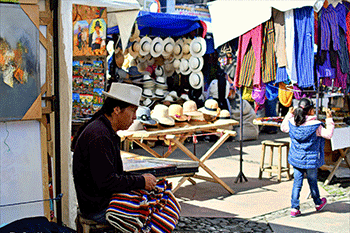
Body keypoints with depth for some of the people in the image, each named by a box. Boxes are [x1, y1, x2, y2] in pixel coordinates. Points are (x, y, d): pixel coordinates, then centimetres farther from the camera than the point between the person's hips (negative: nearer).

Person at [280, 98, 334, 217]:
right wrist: (329, 119, -4)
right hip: (310, 160, -3)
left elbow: (283, 128, 16)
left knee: (297, 183, 8)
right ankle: (318, 204, 38)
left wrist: (289, 114, 22)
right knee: (312, 182, 16)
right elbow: (328, 134, -9)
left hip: (296, 158, 3)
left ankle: (294, 208, 6)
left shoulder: (292, 122, -4)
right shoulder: (316, 125, -18)